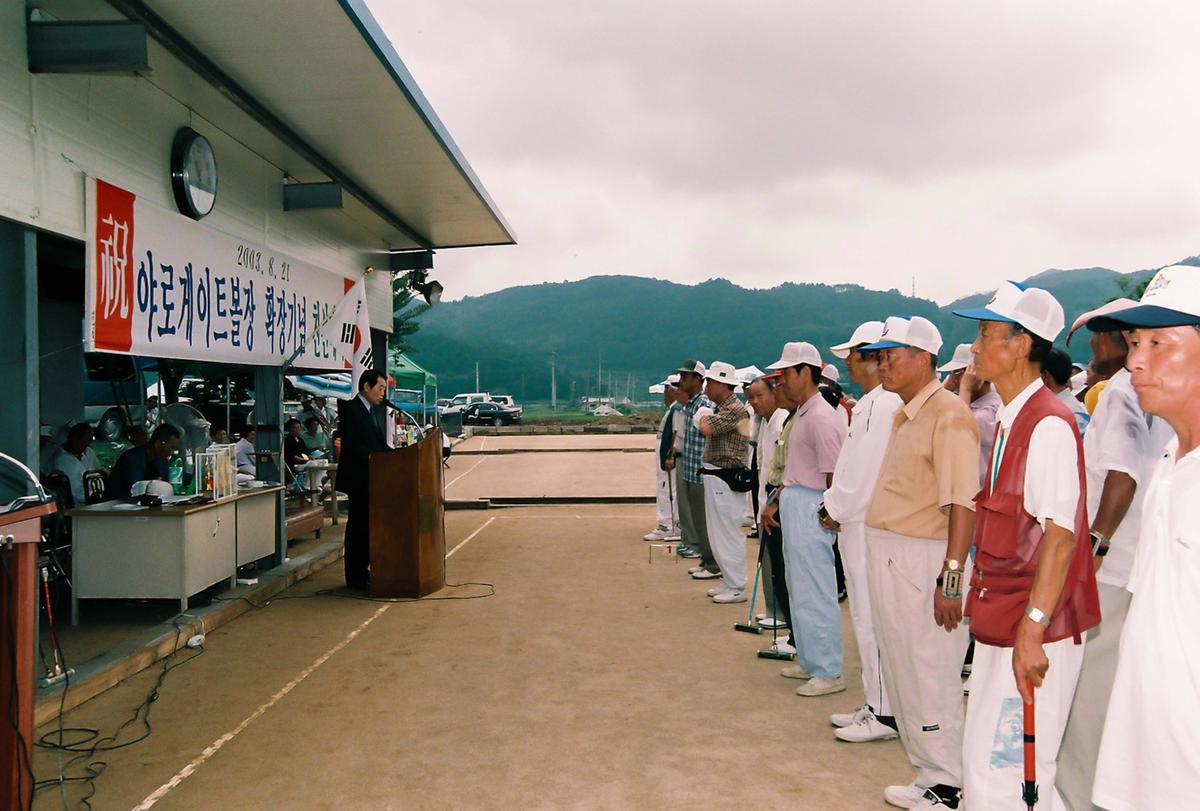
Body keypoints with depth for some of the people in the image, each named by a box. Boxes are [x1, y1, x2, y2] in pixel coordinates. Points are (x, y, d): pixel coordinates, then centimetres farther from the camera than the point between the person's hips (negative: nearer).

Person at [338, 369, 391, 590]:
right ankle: (355, 578, 4)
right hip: (358, 478, -9)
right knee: (358, 525, -3)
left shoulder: (371, 410, 17)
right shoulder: (350, 408, -11)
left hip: (371, 477, 9)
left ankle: (363, 571, 21)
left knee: (367, 525, 13)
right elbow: (350, 445, -21)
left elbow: (379, 444, 17)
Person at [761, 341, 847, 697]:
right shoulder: (801, 414, 14)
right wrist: (776, 502, 20)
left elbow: (833, 476, -18)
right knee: (799, 588, 17)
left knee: (815, 591, -5)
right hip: (793, 508, 11)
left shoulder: (821, 418, -18)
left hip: (810, 510, -11)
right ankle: (809, 662, 29)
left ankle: (828, 672, 4)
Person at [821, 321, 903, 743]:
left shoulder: (881, 404, -17)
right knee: (868, 617, 15)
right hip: (858, 521, 10)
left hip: (869, 523, -10)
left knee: (873, 618, -4)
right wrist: (835, 504, 12)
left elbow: (866, 470, -19)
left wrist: (837, 510, -9)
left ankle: (886, 713, 5)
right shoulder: (871, 403, 15)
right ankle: (877, 704, 24)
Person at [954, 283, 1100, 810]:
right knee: (984, 766, 16)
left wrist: (1032, 628, -25)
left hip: (1032, 631, -9)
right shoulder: (1009, 420, 13)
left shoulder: (1048, 423, -16)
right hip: (999, 623, 10)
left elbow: (1060, 533, -22)